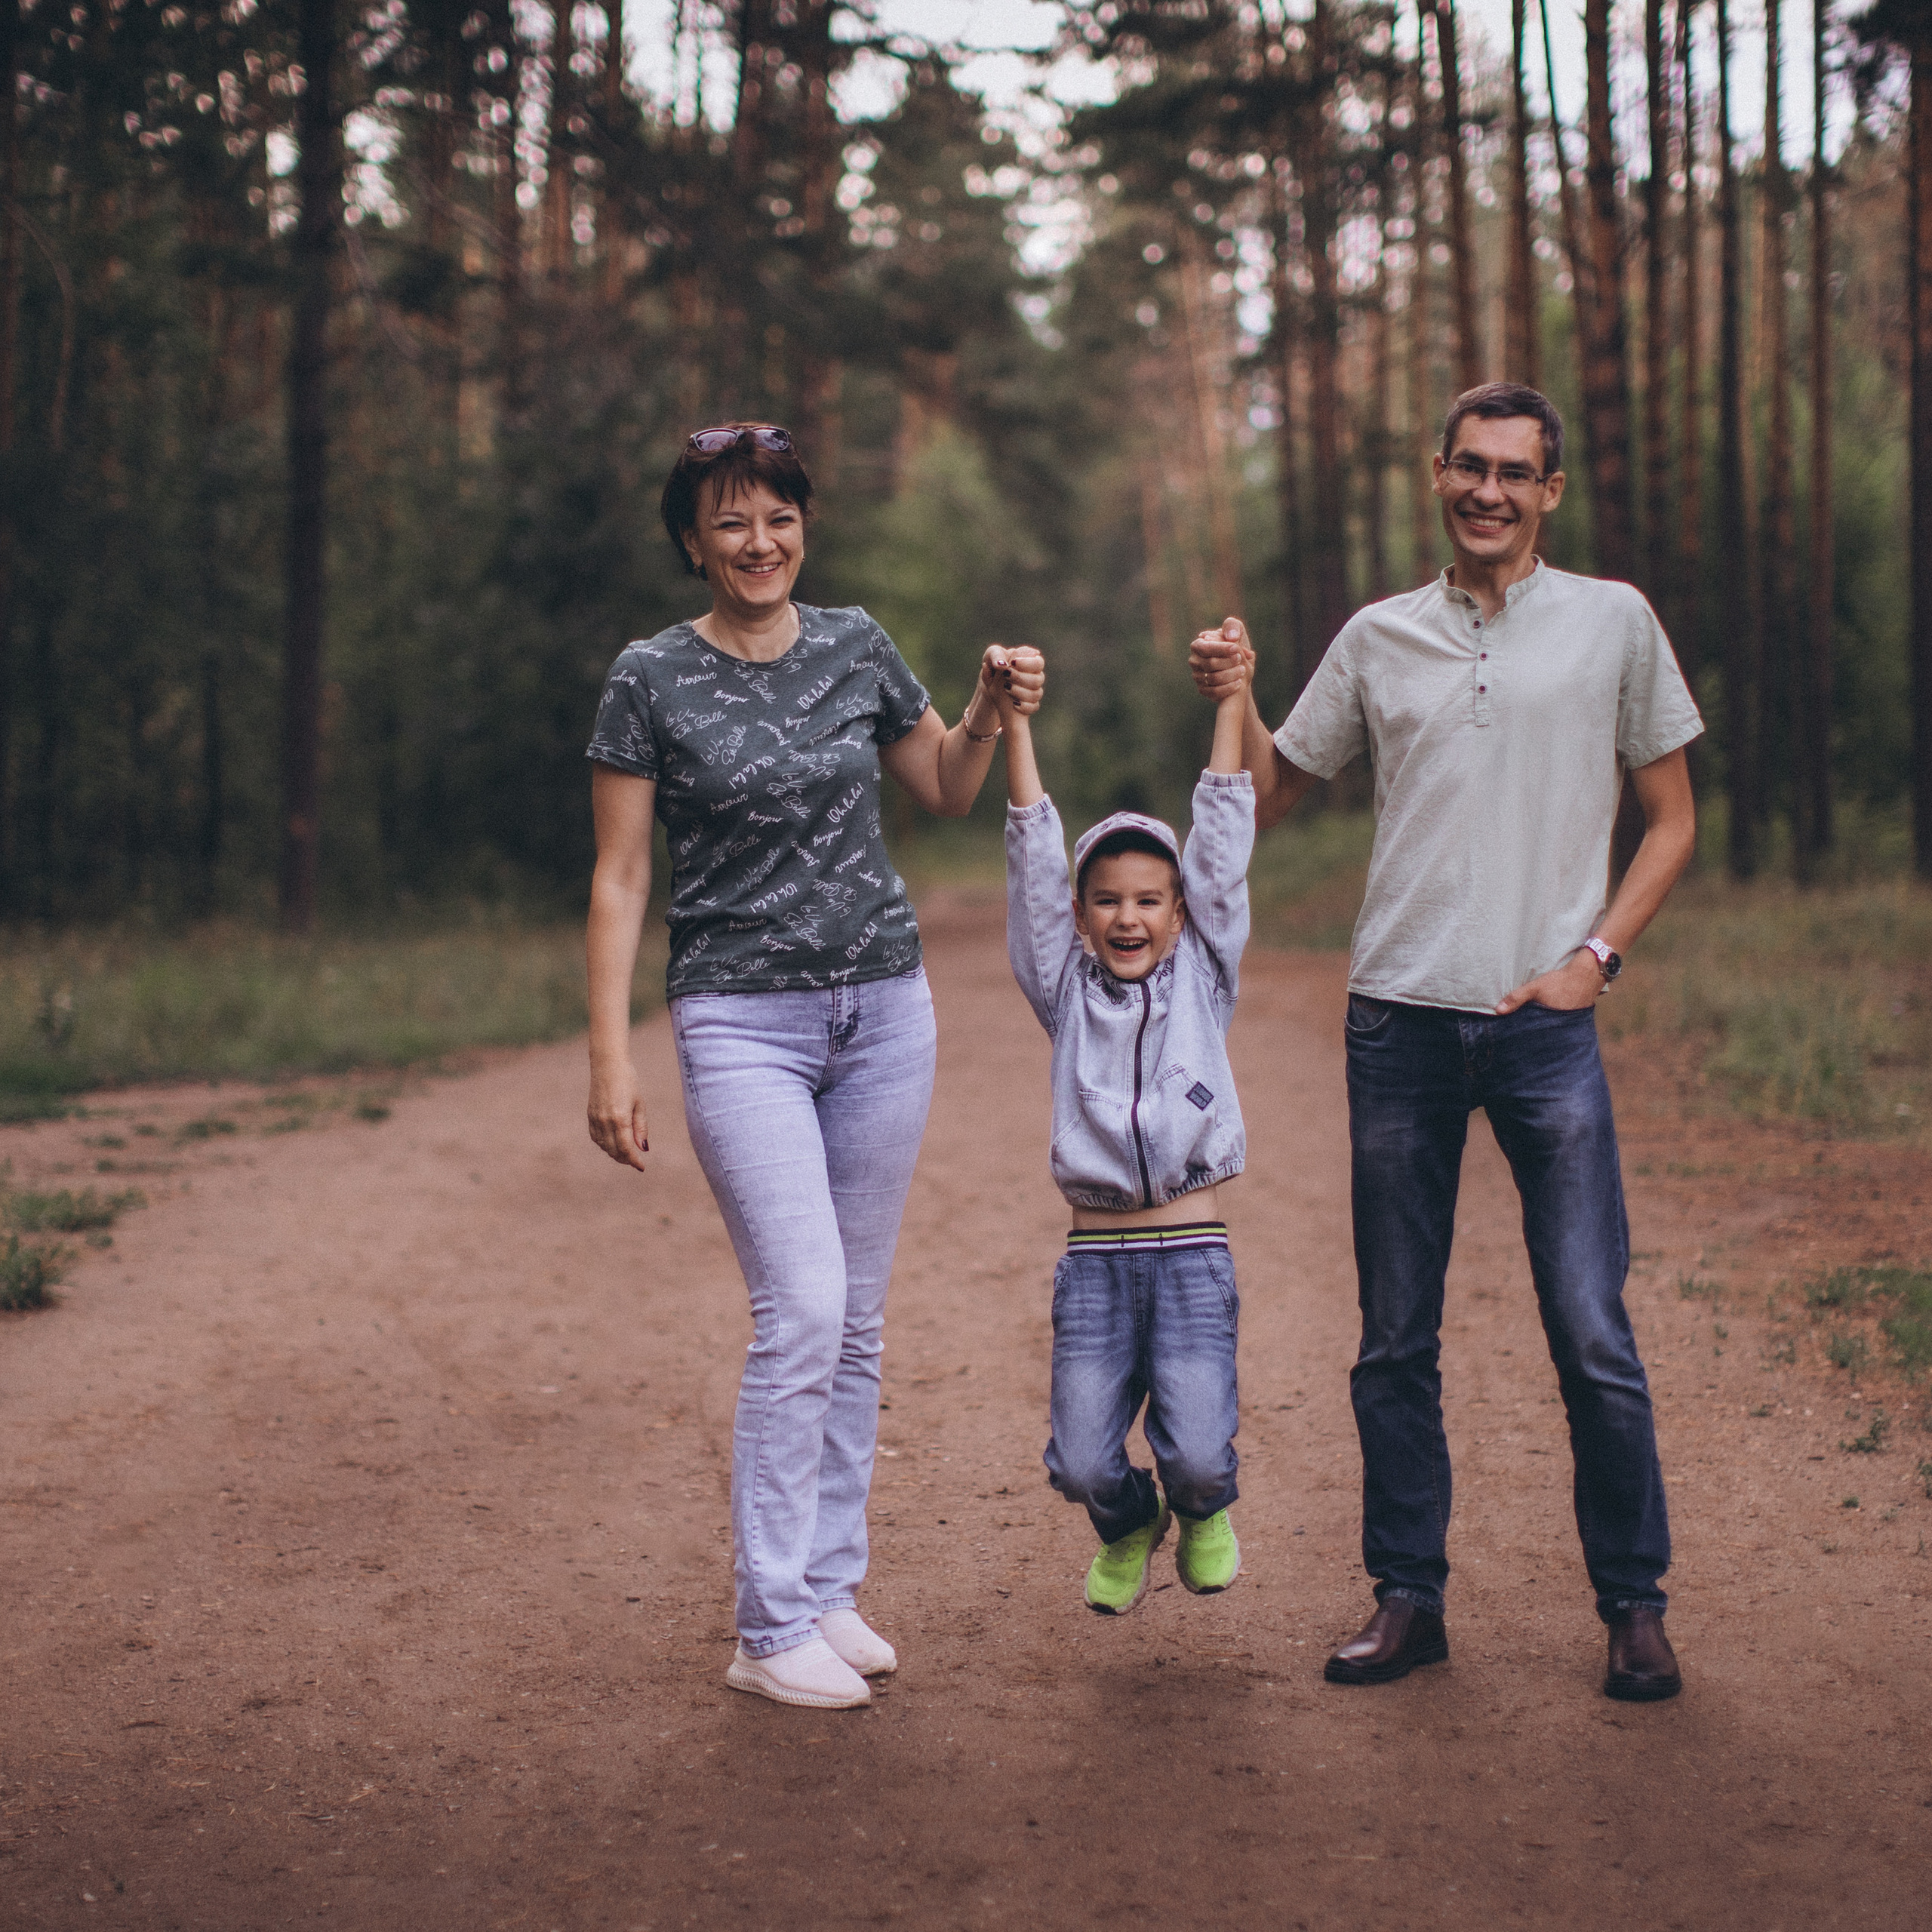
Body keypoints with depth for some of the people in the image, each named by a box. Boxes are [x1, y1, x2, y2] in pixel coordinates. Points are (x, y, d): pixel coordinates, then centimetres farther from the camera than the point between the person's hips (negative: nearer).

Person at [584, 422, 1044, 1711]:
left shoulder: (856, 647, 7)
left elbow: (947, 791, 21)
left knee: (857, 1322, 8)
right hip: (741, 1023, -4)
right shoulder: (652, 681, -3)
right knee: (803, 1310, -14)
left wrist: (993, 712, 1)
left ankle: (832, 1590, 20)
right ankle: (771, 1630, -4)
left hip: (885, 1009, 4)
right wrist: (613, 1057, -8)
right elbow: (619, 880, -2)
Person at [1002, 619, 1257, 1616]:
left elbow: (1221, 850, 4)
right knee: (1084, 1465, -10)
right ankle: (1127, 1528, 26)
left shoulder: (1202, 979, 8)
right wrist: (1014, 728, -4)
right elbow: (1035, 863, 2)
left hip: (1193, 1259, -1)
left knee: (1196, 1455, -15)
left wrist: (1231, 704, 0)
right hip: (1095, 1262, 1)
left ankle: (1203, 1508, 22)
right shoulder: (1067, 992, 8)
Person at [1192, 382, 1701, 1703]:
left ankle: (1635, 1607, 11)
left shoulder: (1615, 623, 6)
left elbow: (1672, 819, 9)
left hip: (1545, 1024, -2)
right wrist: (1233, 705, -1)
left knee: (1595, 1338, -3)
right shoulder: (1379, 639, 11)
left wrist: (1596, 955, -3)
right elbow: (1274, 794, 18)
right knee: (1396, 1342, 7)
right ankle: (1409, 1599, 19)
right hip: (1400, 1020, 2)